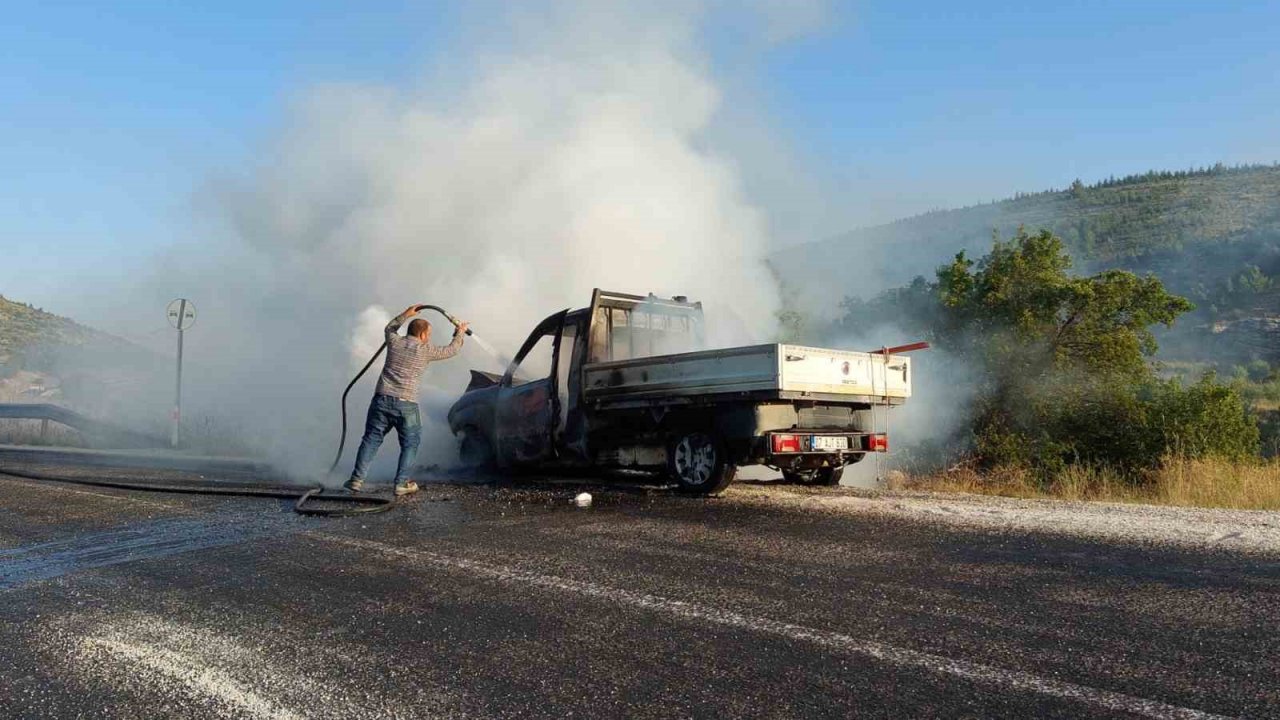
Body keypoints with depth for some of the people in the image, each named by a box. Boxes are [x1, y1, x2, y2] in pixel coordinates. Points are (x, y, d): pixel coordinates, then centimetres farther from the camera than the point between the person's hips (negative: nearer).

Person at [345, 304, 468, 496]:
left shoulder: (394, 341, 8)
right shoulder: (425, 350, 0)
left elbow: (389, 328, 34)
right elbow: (451, 350, 16)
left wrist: (405, 314, 39)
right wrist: (460, 332, 31)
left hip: (382, 399, 3)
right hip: (406, 404, -3)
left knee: (371, 439, 11)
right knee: (410, 443, 11)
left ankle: (357, 479, 8)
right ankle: (401, 483, 8)